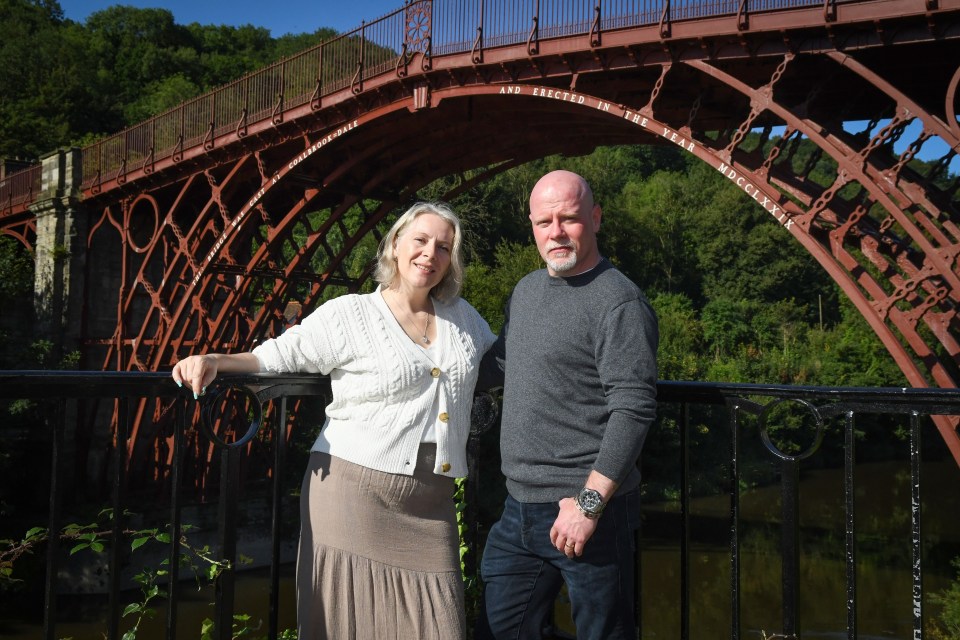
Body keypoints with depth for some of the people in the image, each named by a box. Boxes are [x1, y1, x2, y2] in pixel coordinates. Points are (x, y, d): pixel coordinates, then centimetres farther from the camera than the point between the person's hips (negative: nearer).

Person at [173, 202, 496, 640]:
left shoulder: (464, 317, 13)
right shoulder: (349, 315, -2)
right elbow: (275, 357, -2)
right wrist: (216, 361, -16)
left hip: (429, 506, 4)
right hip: (354, 493, -4)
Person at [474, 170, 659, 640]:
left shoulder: (618, 302, -14)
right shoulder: (526, 290, 12)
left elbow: (633, 409, -20)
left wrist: (589, 502, -21)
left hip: (589, 509, -7)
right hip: (518, 508, 8)